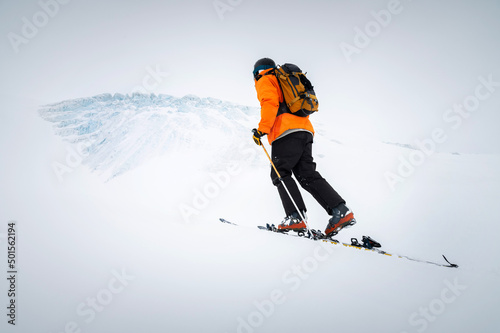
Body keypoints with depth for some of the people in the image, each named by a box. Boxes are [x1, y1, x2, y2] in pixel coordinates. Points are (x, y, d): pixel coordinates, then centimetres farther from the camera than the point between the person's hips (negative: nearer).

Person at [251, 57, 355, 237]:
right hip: (305, 130, 8)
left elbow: (270, 103, -10)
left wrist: (262, 128, -15)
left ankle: (296, 217, -17)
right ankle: (340, 210, -8)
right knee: (307, 175, 4)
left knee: (280, 174, -3)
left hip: (286, 132, -7)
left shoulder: (265, 81, 10)